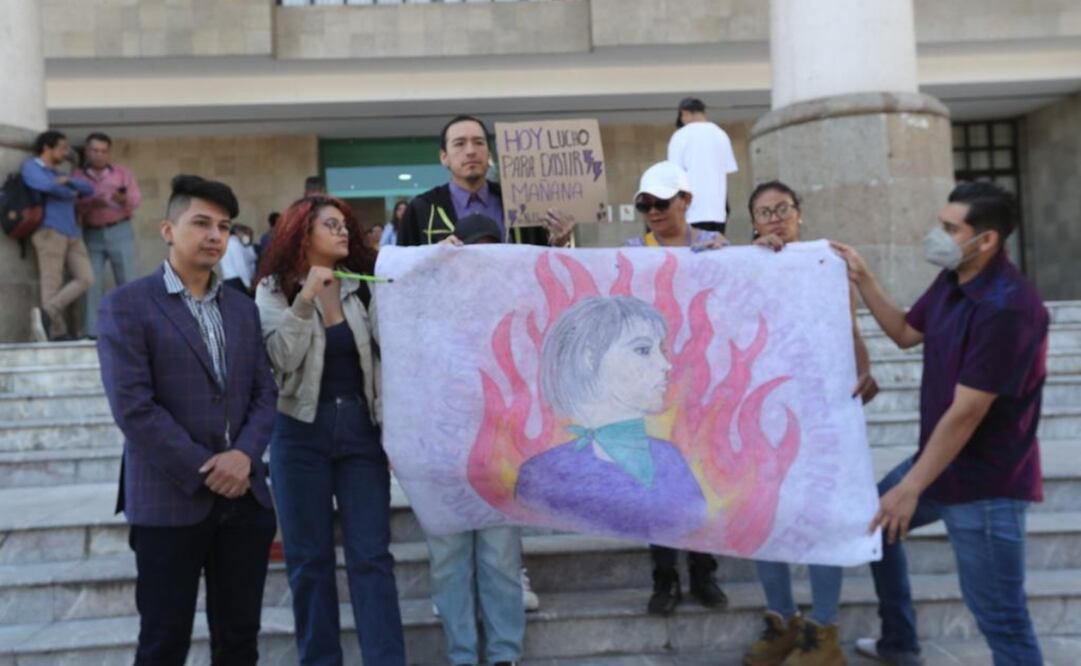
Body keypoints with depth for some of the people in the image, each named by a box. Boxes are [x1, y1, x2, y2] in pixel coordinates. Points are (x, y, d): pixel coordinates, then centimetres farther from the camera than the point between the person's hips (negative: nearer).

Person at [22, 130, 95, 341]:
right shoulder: (31, 166, 5)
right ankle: (59, 334, -9)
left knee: (86, 279, -9)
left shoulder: (58, 175, 28)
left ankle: (46, 315, -9)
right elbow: (48, 186, -15)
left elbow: (88, 189, 16)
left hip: (72, 234, 7)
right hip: (49, 231, -7)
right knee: (53, 285, -9)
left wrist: (68, 180, -3)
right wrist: (71, 194, 4)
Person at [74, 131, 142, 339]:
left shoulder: (123, 172, 5)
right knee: (92, 283, -1)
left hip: (120, 231, -1)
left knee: (127, 281, -3)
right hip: (92, 234, 1)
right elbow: (73, 206, -2)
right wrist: (91, 203, -21)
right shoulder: (78, 176, 6)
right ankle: (92, 331, 2)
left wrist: (124, 199, -27)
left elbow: (137, 199, -5)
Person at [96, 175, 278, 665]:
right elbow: (133, 406, -13)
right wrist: (204, 472, -14)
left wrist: (245, 454, -10)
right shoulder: (126, 306, -4)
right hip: (169, 500, -5)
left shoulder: (242, 308, 13)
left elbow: (264, 392, 8)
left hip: (243, 495, 5)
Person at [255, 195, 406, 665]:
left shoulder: (362, 286, 7)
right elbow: (282, 359, -13)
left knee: (371, 554, 0)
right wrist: (305, 299, -19)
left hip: (360, 428, 2)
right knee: (309, 558, 6)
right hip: (302, 433, -1)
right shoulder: (275, 290, 1)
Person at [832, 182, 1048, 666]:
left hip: (984, 484, -10)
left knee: (1000, 618, -3)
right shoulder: (952, 281, 2)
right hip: (938, 460, 10)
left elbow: (966, 412, -27)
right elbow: (906, 333, 20)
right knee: (873, 522, 25)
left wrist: (911, 488, -22)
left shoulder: (1006, 307, -28)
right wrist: (862, 279, 8)